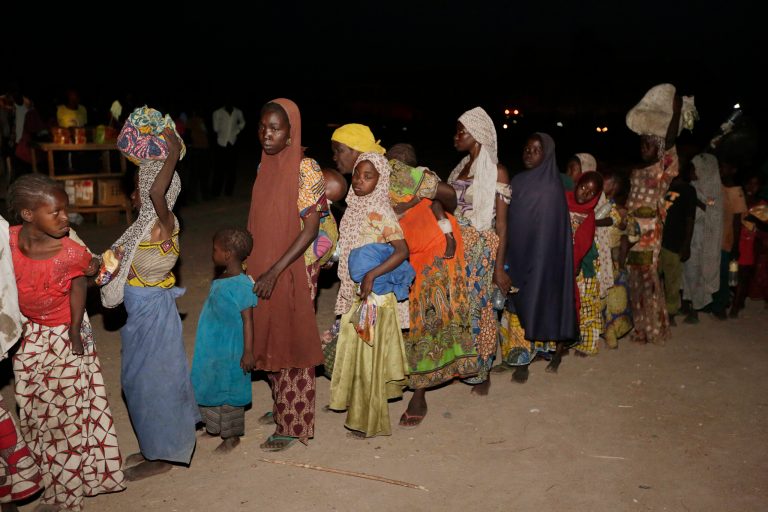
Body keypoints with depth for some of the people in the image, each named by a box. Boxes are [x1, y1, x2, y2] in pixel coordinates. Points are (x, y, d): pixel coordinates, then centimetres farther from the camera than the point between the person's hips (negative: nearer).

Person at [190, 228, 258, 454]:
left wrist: (248, 352, -19)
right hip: (213, 348, 8)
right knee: (213, 388, 20)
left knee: (229, 392, 6)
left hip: (230, 351, -8)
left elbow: (247, 320, -20)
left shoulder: (242, 285, -22)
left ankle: (232, 437, 22)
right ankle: (216, 427, 38)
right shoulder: (220, 280, 5)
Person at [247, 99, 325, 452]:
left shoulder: (305, 170, -15)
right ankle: (282, 406, 36)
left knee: (292, 343, 3)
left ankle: (293, 425, 17)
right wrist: (253, 265, 11)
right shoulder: (265, 167, 6)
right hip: (264, 269, 7)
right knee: (269, 339, 17)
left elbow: (311, 229, -18)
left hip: (294, 270, -7)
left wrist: (275, 272, -21)